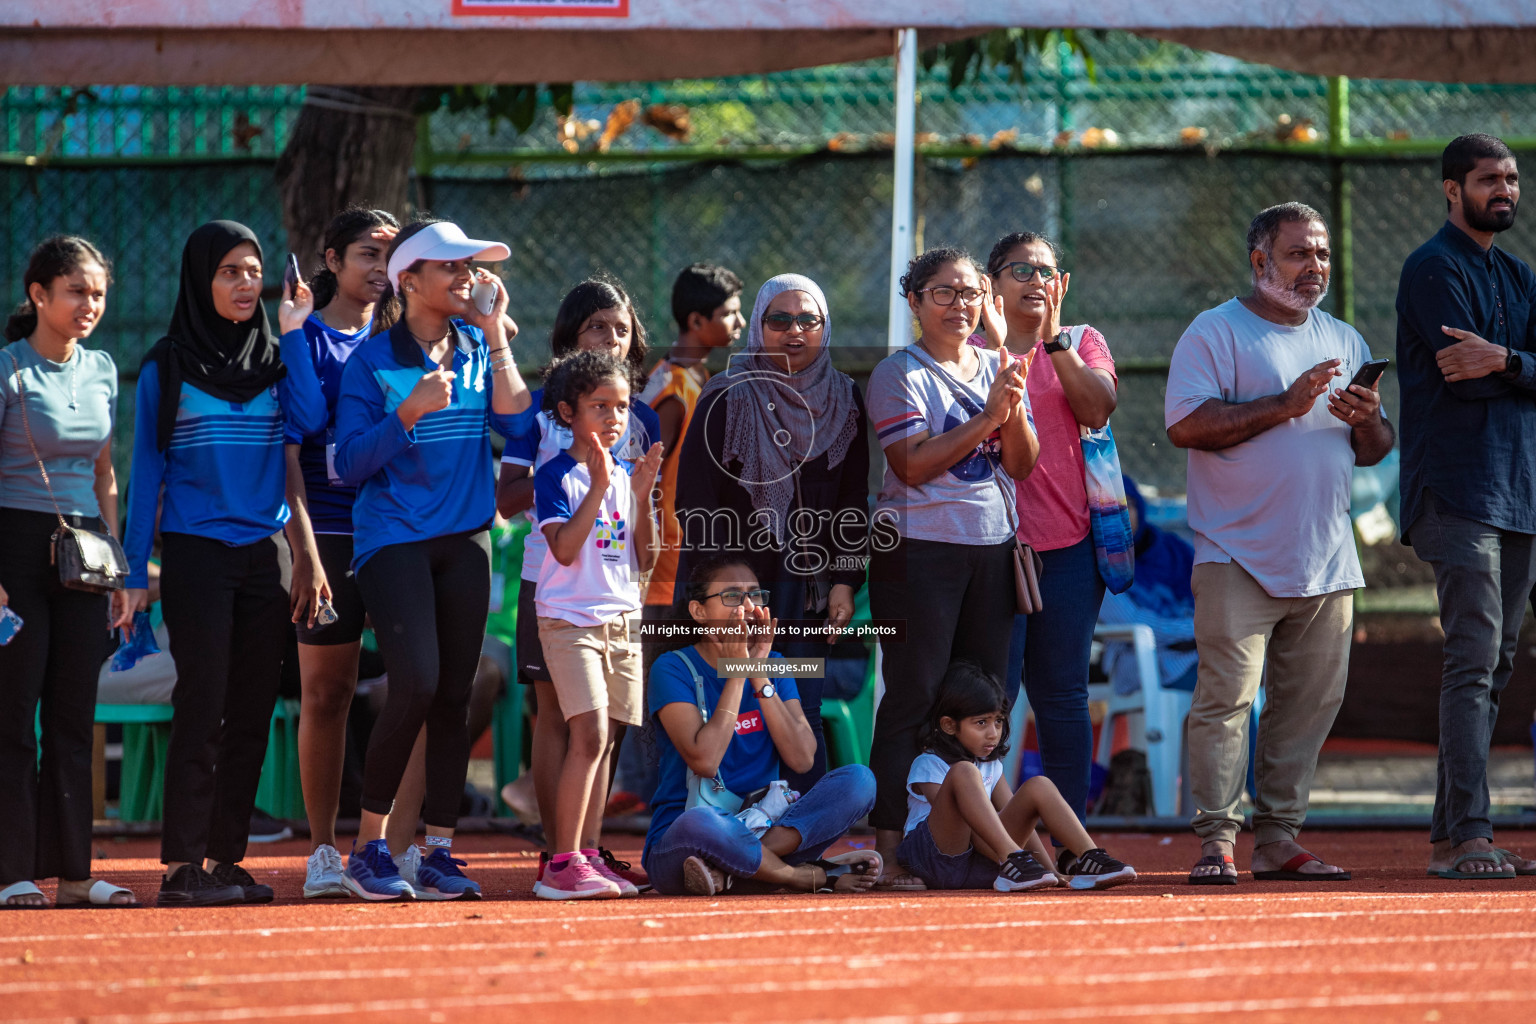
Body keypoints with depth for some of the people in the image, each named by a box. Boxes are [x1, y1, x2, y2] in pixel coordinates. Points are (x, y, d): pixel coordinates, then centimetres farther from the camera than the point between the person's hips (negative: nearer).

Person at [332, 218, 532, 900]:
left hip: (464, 539, 5)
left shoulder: (478, 348, 9)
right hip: (392, 540, -5)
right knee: (416, 683, -18)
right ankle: (368, 847, -7)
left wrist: (495, 334, -7)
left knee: (455, 696, 2)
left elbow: (513, 419, -6)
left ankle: (438, 851, 8)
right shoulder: (372, 359, -4)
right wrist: (410, 412, -20)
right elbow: (350, 462, -8)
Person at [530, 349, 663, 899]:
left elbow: (646, 559, 9)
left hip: (622, 620, 6)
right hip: (571, 619, -6)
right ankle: (562, 863, -16)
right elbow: (564, 548, -18)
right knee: (590, 735, -16)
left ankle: (588, 856, 11)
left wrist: (642, 495, -3)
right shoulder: (557, 475, -5)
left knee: (602, 742, 6)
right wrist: (599, 487, -21)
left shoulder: (627, 474, 12)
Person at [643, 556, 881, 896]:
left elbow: (802, 759, -3)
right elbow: (704, 761, -19)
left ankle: (727, 870, -26)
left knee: (858, 780, -16)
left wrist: (760, 677, -8)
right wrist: (736, 674, -13)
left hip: (764, 824, 6)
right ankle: (818, 878, -21)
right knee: (697, 824, -42)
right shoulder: (673, 670, -4)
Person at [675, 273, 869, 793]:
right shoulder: (728, 396, -3)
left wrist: (846, 582, 3)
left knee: (803, 715, 4)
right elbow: (694, 498, -4)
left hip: (810, 583, 3)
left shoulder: (843, 398, 9)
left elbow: (854, 497, 11)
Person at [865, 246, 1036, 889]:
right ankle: (889, 849, -9)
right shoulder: (899, 373, -3)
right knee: (914, 697, -9)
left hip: (991, 545, 6)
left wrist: (1015, 405, -10)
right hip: (918, 547, -6)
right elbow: (912, 464, -14)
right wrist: (988, 416, -16)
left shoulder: (996, 368, 14)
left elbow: (1022, 464, 8)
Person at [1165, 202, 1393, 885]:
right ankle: (1217, 839, -10)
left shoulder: (1345, 342, 19)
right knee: (1227, 697, -11)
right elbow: (1186, 424, -13)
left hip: (1327, 564, 6)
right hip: (1239, 557, -6)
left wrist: (1367, 422, -4)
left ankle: (1277, 837, 10)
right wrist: (1283, 406, -16)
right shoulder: (1215, 333, 0)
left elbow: (1375, 451, 20)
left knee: (1310, 703, 4)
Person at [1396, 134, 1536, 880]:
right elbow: (1463, 378, -16)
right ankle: (1467, 836, -18)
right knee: (1473, 658, -15)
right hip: (1458, 490, -8)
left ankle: (1450, 836, 9)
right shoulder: (1434, 269, -4)